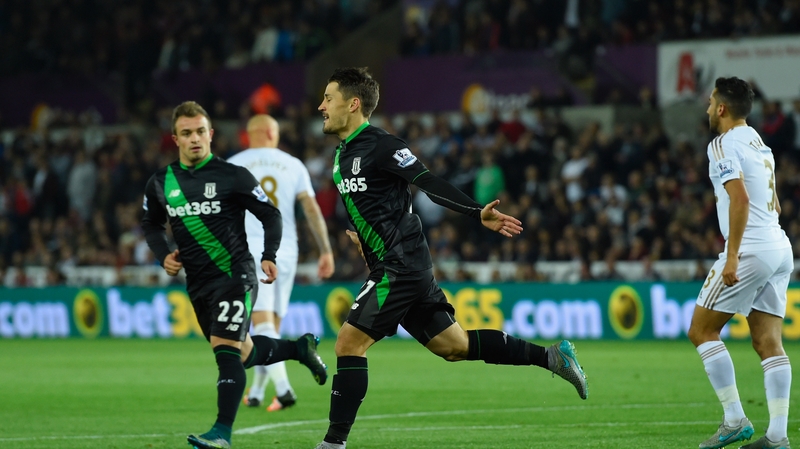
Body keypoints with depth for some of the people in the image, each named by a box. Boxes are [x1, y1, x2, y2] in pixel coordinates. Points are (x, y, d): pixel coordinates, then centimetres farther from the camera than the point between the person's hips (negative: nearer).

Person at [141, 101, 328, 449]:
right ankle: (300, 348, 44)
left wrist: (269, 257, -15)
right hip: (198, 284, 6)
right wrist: (164, 255, 2)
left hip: (235, 276, -6)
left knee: (226, 349, -18)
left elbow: (270, 215, -2)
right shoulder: (161, 183, 4)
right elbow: (151, 224, 20)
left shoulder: (232, 177, -8)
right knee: (243, 353, 17)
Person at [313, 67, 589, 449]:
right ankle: (550, 357, 17)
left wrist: (477, 214, -27)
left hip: (401, 267, -10)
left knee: (349, 343, -10)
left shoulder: (380, 146, -13)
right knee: (453, 346, 12)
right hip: (391, 267, 10)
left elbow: (430, 184, -19)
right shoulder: (342, 154, 15)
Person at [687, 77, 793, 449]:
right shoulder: (759, 143, 19)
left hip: (751, 249, -8)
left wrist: (732, 256, -22)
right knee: (768, 342, 4)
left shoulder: (723, 145, -8)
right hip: (779, 249, 8)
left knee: (701, 331, 1)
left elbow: (741, 198, -20)